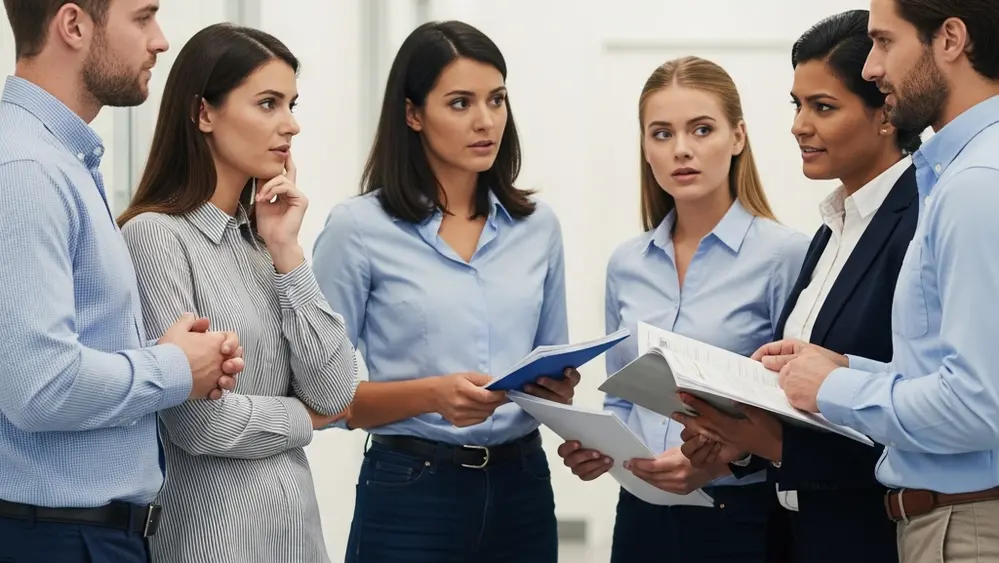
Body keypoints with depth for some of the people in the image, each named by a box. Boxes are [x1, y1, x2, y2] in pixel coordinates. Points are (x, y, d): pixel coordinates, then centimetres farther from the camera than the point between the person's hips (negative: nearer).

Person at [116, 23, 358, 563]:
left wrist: (286, 250, -4)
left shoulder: (261, 237, 10)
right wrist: (301, 418, -1)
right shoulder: (155, 235, -12)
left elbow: (334, 394, 1)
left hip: (294, 518, 7)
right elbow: (197, 423, -18)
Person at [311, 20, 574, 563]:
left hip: (522, 488, 4)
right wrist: (433, 394, -21)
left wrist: (559, 389, -7)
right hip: (411, 496, -4)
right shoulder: (358, 227, -6)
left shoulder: (537, 225, 6)